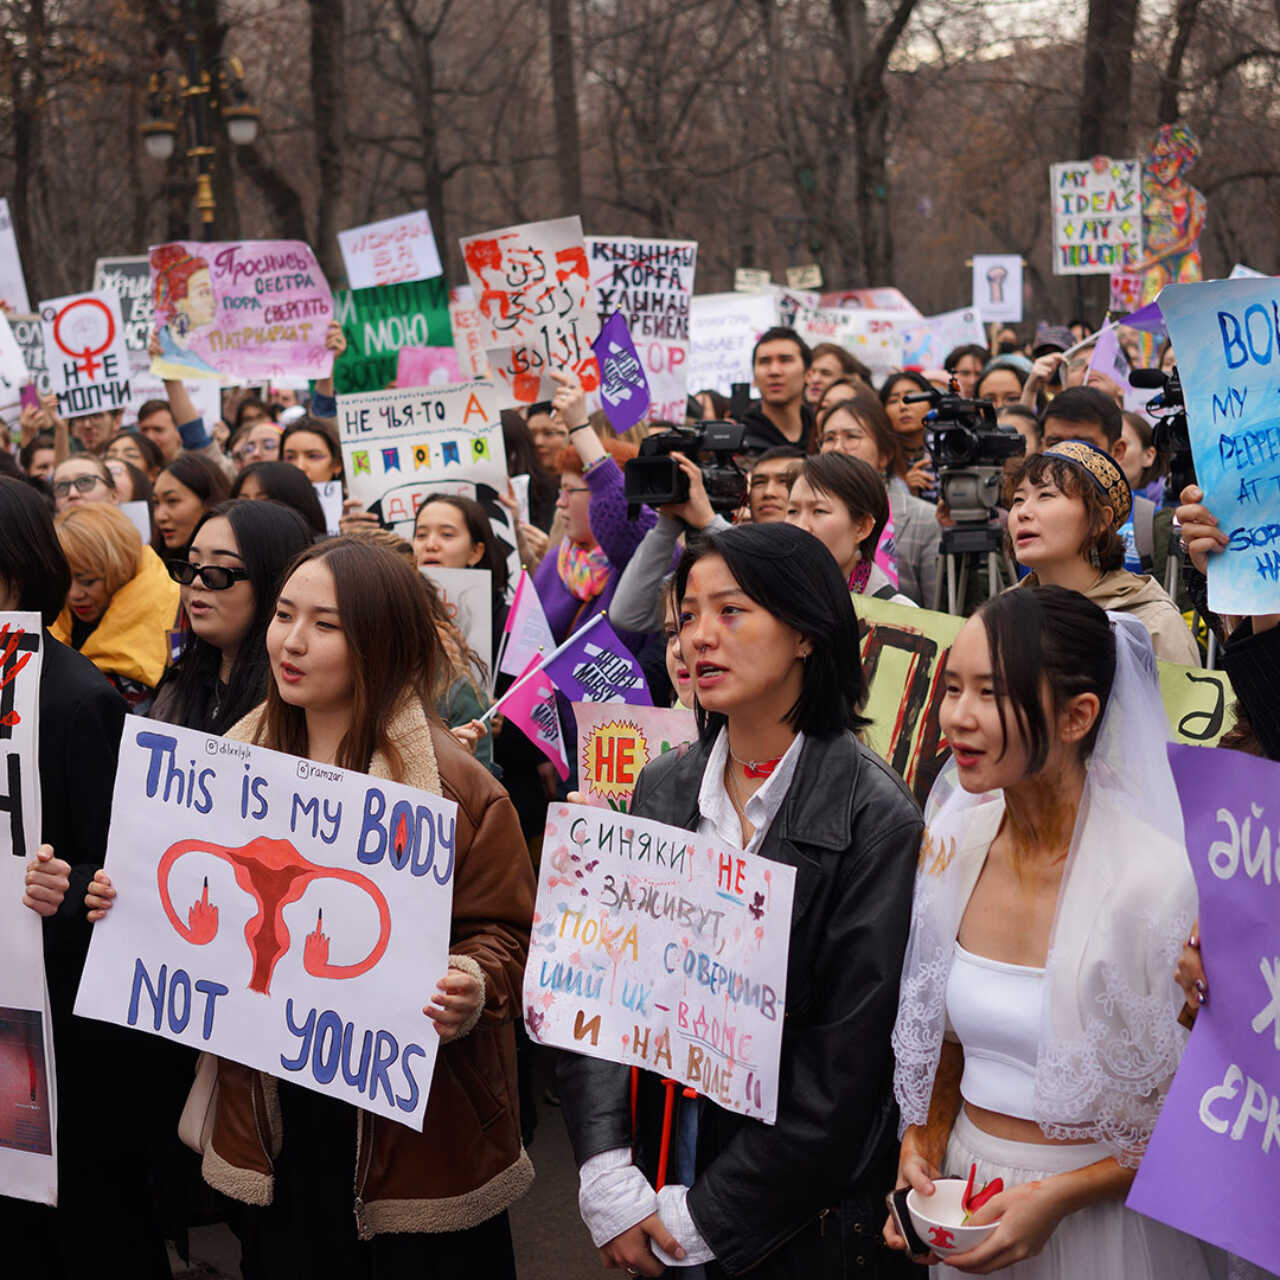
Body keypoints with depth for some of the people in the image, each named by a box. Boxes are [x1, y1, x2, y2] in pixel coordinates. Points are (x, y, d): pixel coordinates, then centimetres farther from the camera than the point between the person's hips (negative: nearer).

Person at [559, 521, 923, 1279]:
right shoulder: (663, 788, 2)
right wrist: (607, 1174, -13)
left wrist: (706, 1214, -15)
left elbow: (847, 1054, -17)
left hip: (799, 1215, -4)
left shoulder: (874, 817, -15)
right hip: (659, 1158, 5)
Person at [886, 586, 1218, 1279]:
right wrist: (921, 1150, -5)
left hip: (1099, 1221, -5)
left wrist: (1060, 1196, -19)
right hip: (968, 1198, 5)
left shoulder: (1158, 878, -21)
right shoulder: (956, 841, -4)